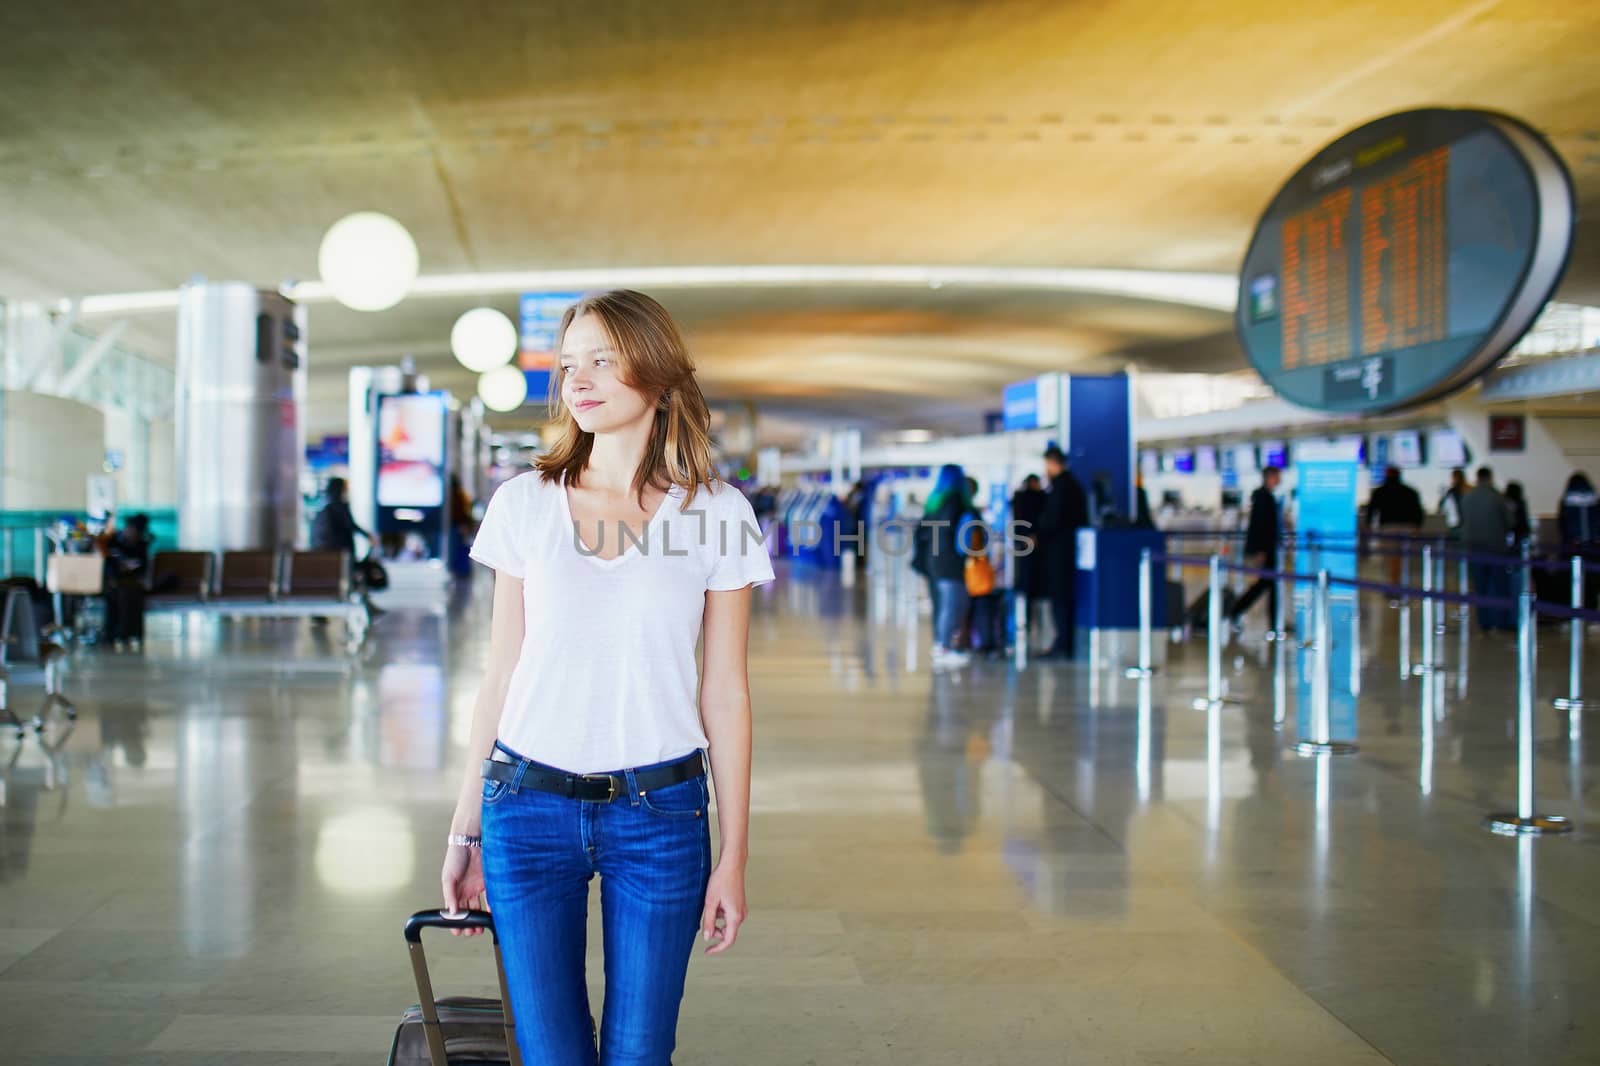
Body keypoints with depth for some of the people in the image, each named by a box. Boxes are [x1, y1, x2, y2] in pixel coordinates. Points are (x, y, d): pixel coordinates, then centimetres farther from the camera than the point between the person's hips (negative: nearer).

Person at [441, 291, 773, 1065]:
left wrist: (734, 855, 0)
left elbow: (725, 693, 1)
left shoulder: (716, 515, -1)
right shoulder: (524, 503, 3)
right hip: (529, 806, 1)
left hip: (660, 815, -1)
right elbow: (501, 676, 7)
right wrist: (465, 831, 8)